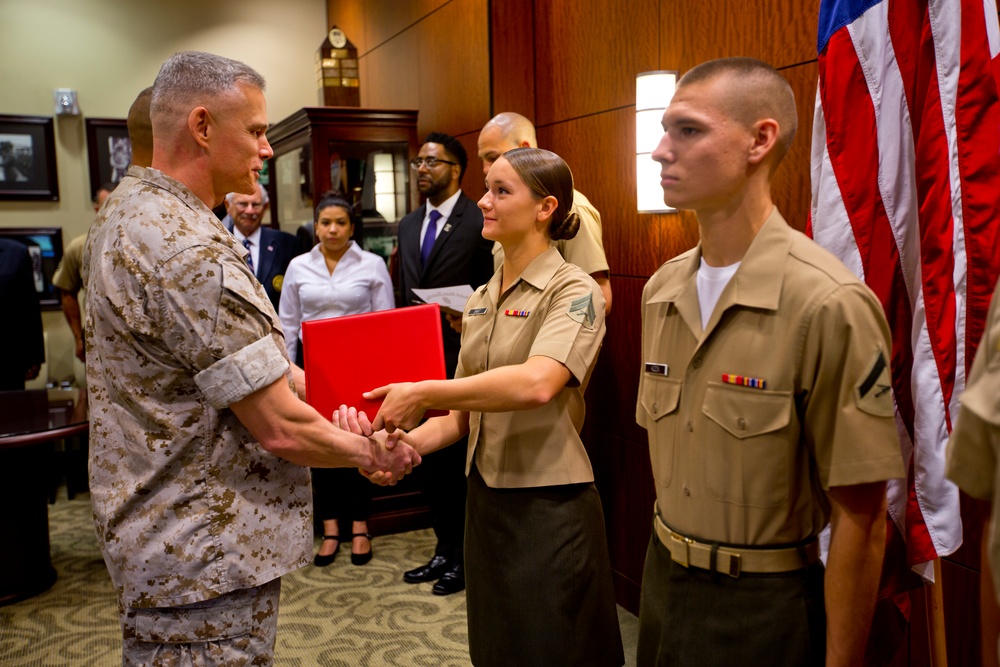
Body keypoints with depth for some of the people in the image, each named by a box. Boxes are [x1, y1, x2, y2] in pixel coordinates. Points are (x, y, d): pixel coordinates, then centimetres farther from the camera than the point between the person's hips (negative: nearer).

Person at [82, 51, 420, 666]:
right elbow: (281, 428, -23)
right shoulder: (189, 252, -26)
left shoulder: (129, 210, 8)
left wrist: (294, 378, 1)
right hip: (205, 561, -11)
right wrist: (371, 453, -7)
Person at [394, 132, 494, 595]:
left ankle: (465, 557, 20)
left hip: (463, 361, -7)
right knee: (430, 458, 15)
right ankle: (444, 550, 31)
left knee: (460, 462, 4)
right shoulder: (408, 226, 15)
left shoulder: (481, 222, -8)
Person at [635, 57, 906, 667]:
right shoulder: (662, 290, 0)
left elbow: (861, 518, -17)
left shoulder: (829, 304, -20)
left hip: (764, 606, -5)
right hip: (664, 578, 6)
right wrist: (665, 558, 11)